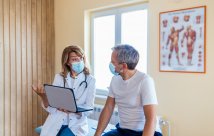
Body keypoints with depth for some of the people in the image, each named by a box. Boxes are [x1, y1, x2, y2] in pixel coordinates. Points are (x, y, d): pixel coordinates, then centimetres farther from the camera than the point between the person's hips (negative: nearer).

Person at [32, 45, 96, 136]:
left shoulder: (90, 80, -1)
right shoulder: (59, 77, 5)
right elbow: (50, 107, 0)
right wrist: (43, 96, -20)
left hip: (76, 124, -2)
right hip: (56, 122, 2)